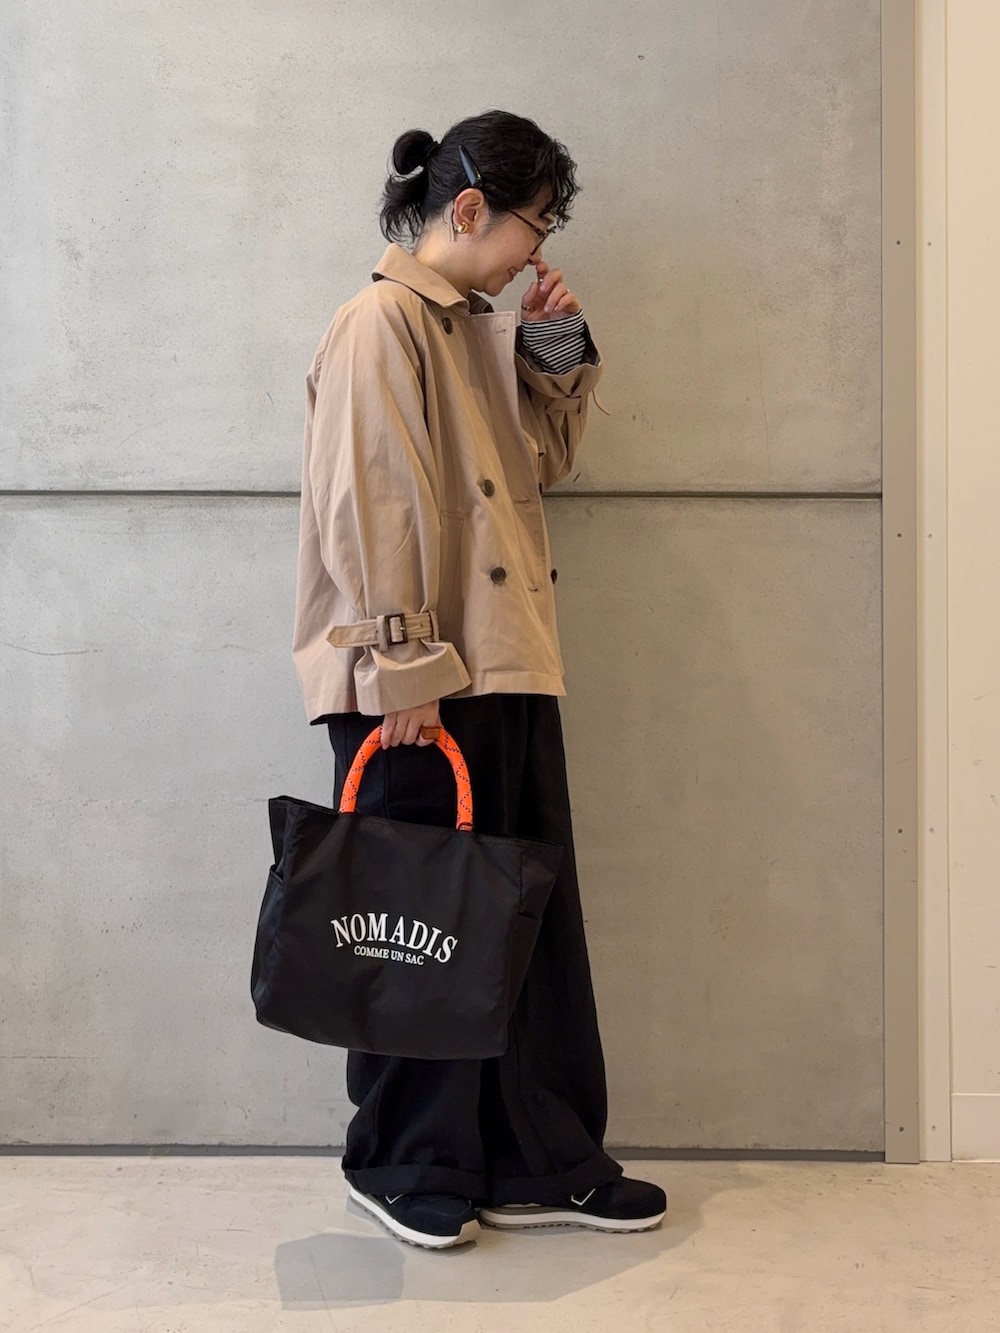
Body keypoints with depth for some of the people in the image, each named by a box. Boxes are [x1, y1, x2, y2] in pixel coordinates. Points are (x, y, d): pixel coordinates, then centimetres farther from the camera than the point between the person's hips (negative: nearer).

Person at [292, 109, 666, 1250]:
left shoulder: (481, 331, 18)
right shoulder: (381, 324, -9)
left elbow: (544, 460, 26)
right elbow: (367, 507, -16)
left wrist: (559, 349, 12)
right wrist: (404, 672, -19)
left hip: (508, 676, 9)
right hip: (419, 689, -9)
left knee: (534, 927, 11)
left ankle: (543, 1165, 22)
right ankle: (406, 1170, 20)